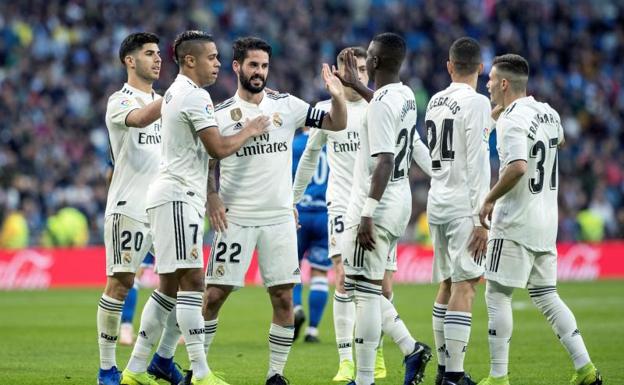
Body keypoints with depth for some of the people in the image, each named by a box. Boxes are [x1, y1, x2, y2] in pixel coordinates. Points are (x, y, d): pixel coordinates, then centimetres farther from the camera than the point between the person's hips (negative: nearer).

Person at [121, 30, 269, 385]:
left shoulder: (175, 93, 18)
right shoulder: (196, 96, -13)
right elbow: (218, 148, -15)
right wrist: (248, 132, 0)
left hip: (175, 195, 10)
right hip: (178, 196, -10)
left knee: (170, 285, 11)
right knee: (191, 280, -12)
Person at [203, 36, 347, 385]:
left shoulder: (287, 105, 3)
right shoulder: (221, 114, -1)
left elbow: (336, 124, 4)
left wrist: (337, 95, -16)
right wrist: (212, 197, -11)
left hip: (280, 218, 2)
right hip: (235, 219, -1)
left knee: (284, 297, -1)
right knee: (215, 295, -3)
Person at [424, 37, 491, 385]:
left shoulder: (435, 103, 11)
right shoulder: (477, 102, -9)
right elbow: (476, 165, -14)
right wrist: (481, 220, -14)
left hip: (437, 205, 7)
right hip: (463, 208, -7)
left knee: (447, 287, 14)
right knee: (464, 288, -8)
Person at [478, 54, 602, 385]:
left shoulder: (513, 121, -16)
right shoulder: (548, 113, 9)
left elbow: (517, 167, -30)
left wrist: (489, 199, -17)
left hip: (515, 223, -8)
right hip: (546, 221, 8)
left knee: (497, 295, 0)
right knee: (545, 295, 13)